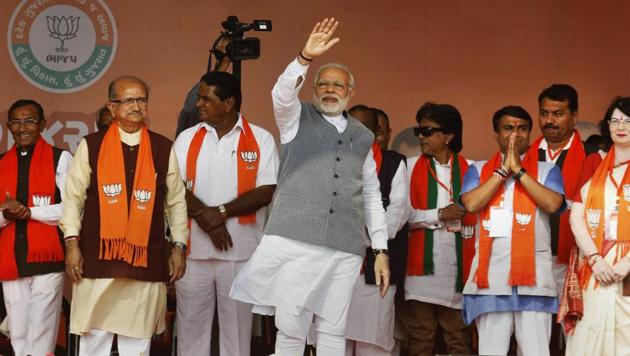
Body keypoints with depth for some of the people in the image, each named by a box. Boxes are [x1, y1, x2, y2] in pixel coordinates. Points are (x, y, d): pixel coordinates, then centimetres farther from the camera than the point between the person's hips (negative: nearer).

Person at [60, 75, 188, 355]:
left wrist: (178, 246, 7)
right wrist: (72, 243, -2)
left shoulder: (163, 149, 7)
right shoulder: (90, 146, 3)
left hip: (146, 261, 1)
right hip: (97, 257, -1)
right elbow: (74, 197, 5)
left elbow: (176, 201, 11)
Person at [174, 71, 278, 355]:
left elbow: (266, 191, -8)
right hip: (193, 249, 2)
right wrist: (207, 218, -14)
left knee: (237, 325, 4)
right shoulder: (187, 138, 8)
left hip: (241, 250, -2)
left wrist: (221, 212, -15)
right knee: (191, 324, 7)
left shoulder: (261, 139, 0)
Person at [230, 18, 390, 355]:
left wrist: (381, 250, 13)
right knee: (290, 328, -5)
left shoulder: (363, 137, 18)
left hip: (344, 248, 3)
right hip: (294, 240, -3)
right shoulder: (297, 118, 10)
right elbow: (282, 94, -13)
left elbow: (372, 197, 19)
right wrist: (305, 58, -29)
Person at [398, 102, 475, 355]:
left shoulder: (469, 169, 7)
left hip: (457, 263, 0)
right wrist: (438, 215, -10)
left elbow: (476, 215, 9)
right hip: (422, 263, 0)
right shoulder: (411, 167, 6)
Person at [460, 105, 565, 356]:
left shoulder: (547, 171, 10)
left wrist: (518, 169, -6)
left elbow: (553, 203, -9)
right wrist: (503, 170, -3)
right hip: (491, 272, 1)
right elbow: (471, 203, -5)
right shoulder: (478, 170, 13)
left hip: (533, 273, -1)